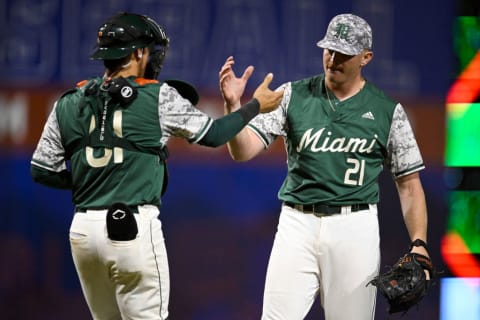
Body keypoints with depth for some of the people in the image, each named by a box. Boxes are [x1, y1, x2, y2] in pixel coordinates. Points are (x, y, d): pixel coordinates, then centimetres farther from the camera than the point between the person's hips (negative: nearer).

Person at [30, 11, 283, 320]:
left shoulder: (69, 103, 8)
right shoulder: (159, 97, -3)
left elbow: (42, 170, 9)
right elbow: (213, 134, 8)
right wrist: (256, 105, 23)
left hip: (82, 229, 5)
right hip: (134, 228, -5)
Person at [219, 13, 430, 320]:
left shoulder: (387, 111, 4)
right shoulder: (293, 96, 5)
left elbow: (409, 182, 6)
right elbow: (243, 151, -2)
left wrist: (419, 243, -6)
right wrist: (233, 105, -20)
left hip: (355, 228, 0)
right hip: (297, 223, 0)